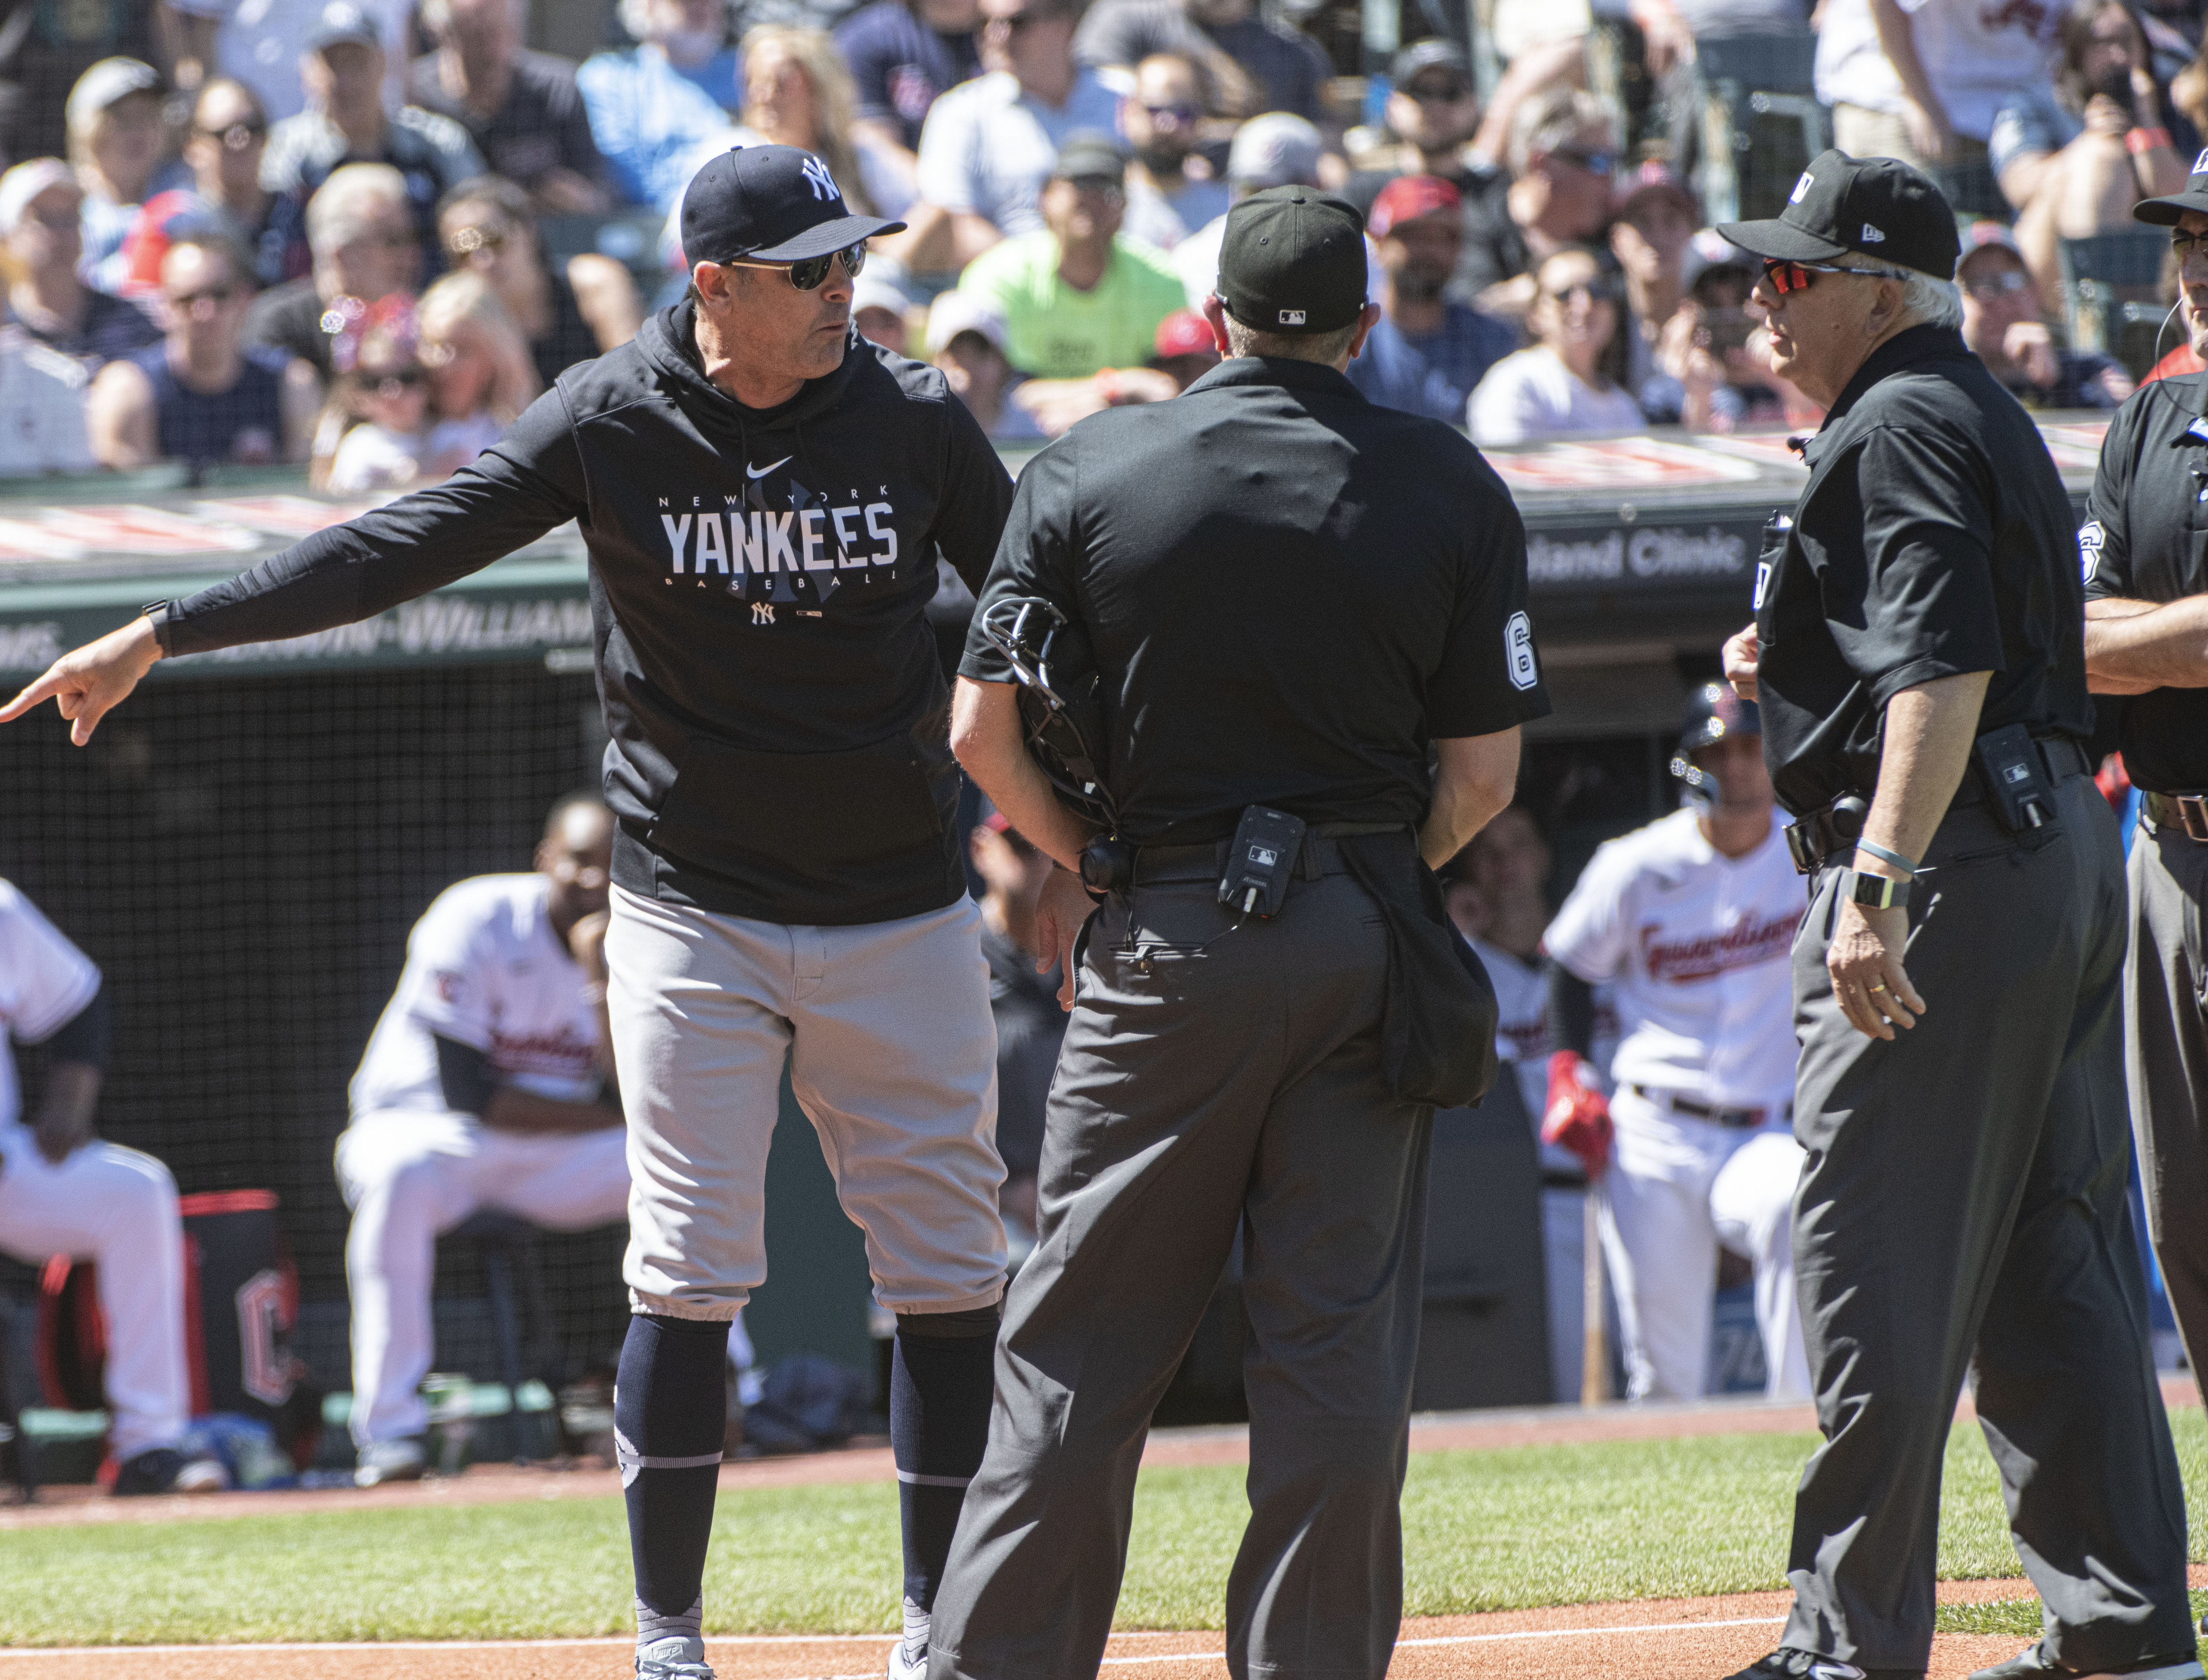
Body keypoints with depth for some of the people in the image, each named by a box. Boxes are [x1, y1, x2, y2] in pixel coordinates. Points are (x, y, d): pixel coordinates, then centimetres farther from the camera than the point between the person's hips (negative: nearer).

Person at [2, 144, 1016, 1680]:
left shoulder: (917, 422, -3)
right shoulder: (614, 424, -7)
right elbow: (400, 549, -9)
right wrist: (164, 634, -13)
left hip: (902, 916, 2)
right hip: (693, 912, -2)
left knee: (949, 1266, 3)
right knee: (690, 1278, -4)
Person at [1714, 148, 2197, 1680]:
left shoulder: (1900, 429, -11)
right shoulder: (1990, 418, 21)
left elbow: (1950, 669, -23)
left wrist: (1876, 883, -29)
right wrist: (1791, 666, 16)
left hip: (1953, 864, -10)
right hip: (2071, 849, 10)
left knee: (1874, 1264, -8)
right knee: (2055, 1264, 12)